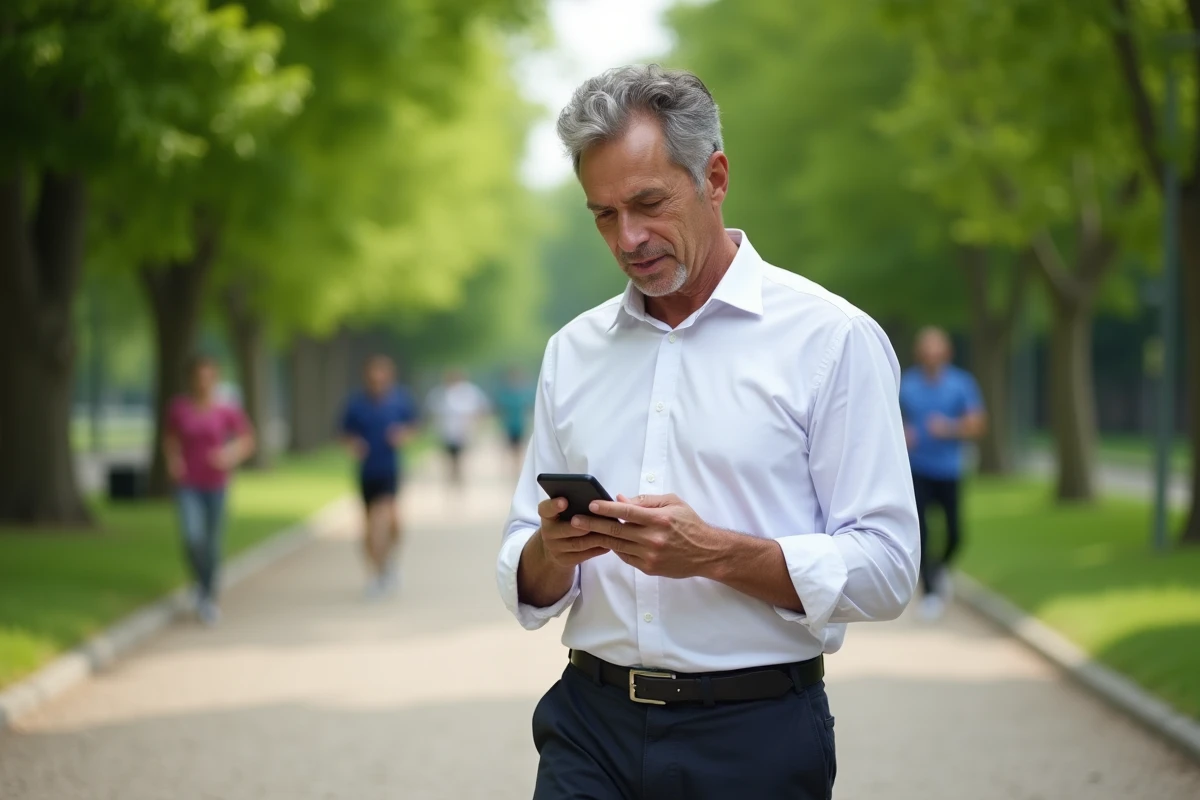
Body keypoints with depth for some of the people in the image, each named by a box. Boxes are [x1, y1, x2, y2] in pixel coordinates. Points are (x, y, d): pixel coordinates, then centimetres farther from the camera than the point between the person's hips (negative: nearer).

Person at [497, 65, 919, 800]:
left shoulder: (830, 339, -3)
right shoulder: (573, 352, 12)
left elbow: (883, 571, -9)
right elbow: (527, 589, 13)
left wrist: (713, 553, -21)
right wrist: (550, 552, -10)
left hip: (755, 737, -3)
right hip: (590, 722, 3)